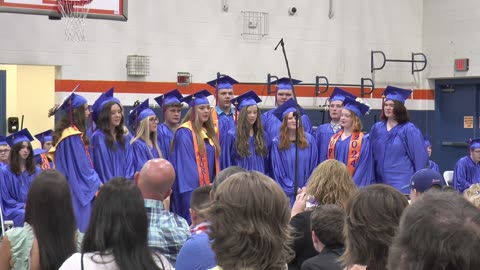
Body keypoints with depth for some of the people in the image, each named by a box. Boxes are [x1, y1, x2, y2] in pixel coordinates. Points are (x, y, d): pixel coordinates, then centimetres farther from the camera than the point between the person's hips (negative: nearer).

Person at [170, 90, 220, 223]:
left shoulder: (209, 132, 15)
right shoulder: (185, 132, -10)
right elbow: (185, 162, -16)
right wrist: (197, 186, -20)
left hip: (208, 187, 8)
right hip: (192, 187, -8)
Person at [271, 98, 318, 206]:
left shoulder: (309, 139, 4)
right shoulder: (277, 142, -1)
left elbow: (313, 165, 6)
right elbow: (278, 169, -2)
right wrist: (293, 189, -8)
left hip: (306, 191, 1)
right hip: (287, 192, -1)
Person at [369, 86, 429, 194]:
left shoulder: (409, 130, -5)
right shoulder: (377, 128, 10)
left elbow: (420, 157, -5)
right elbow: (372, 155, 16)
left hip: (402, 184, -5)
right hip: (381, 181, 5)